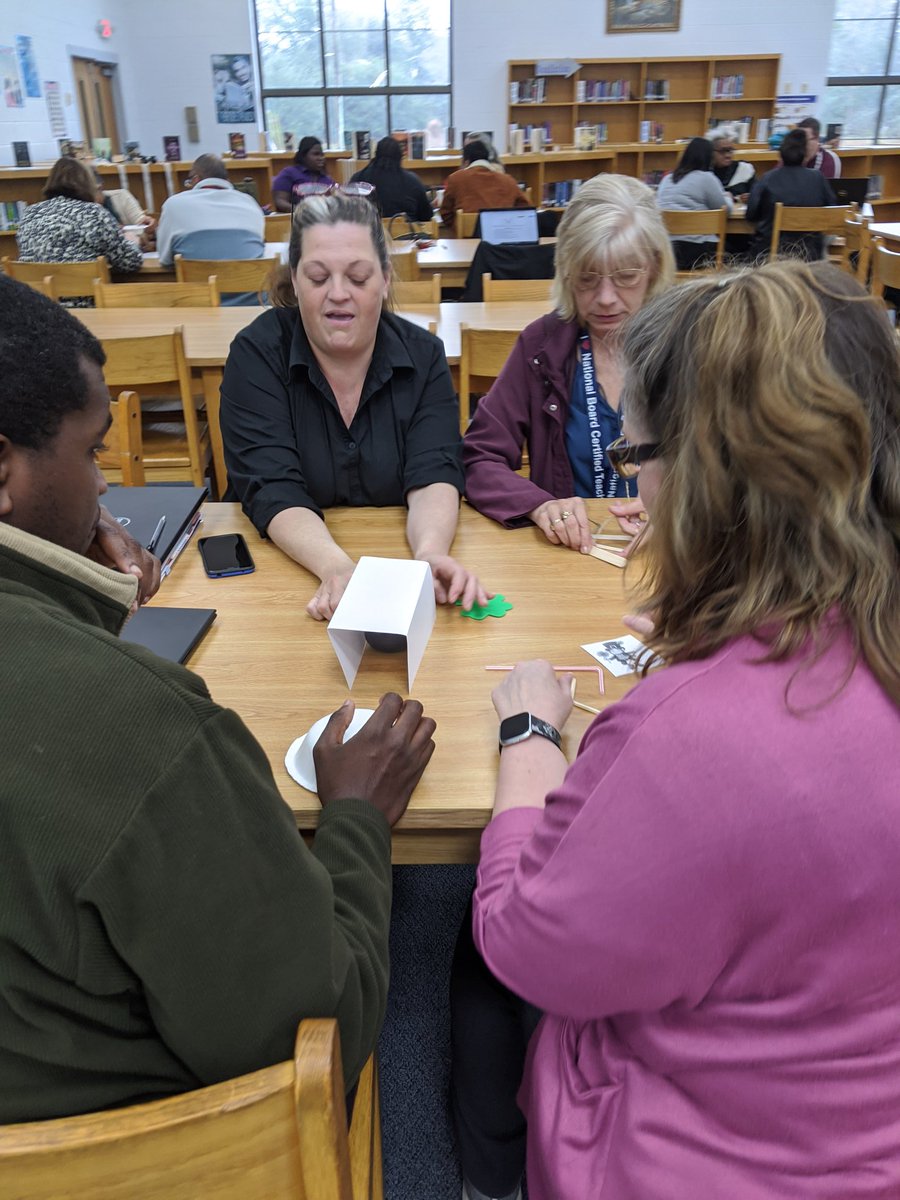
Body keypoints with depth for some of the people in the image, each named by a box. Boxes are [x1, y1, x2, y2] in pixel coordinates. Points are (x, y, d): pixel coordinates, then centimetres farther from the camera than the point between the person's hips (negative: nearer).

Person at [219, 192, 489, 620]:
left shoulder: (422, 355, 0)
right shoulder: (256, 354, -7)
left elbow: (433, 475, -10)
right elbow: (272, 490, -16)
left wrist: (430, 553, -33)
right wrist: (336, 566, -35)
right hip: (289, 566, -2)